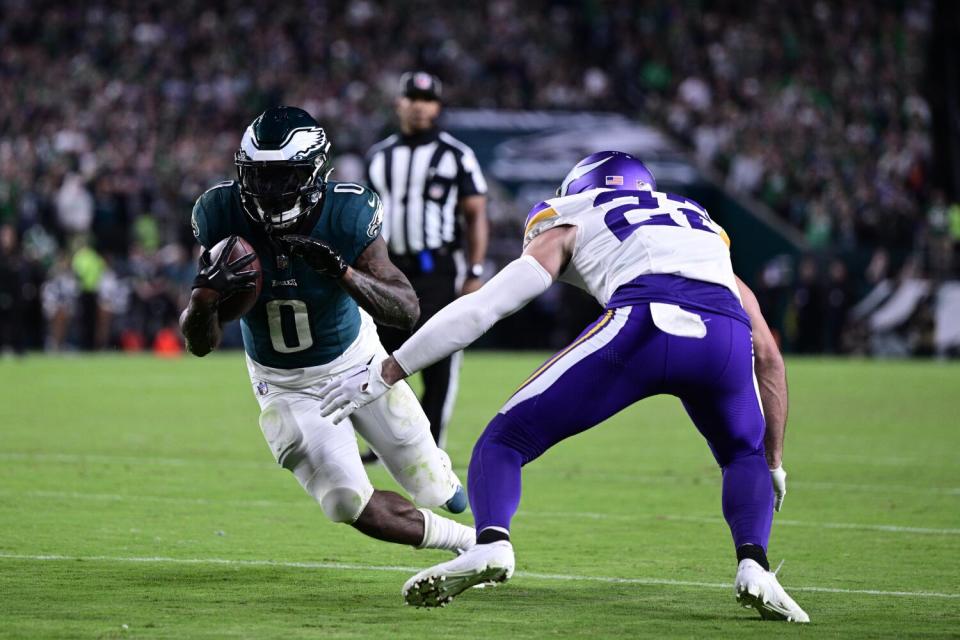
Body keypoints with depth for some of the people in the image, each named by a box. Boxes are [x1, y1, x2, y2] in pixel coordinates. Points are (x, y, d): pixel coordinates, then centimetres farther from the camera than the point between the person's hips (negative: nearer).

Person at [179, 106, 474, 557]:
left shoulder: (345, 215, -27)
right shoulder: (223, 218, -24)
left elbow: (407, 310, -28)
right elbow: (200, 344, -19)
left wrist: (342, 271, -45)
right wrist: (205, 295, -43)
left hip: (356, 362, 0)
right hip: (285, 386, 0)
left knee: (433, 490, 10)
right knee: (356, 509, -10)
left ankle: (439, 479, 51)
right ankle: (470, 542, 18)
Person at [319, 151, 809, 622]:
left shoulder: (571, 227, 32)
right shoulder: (703, 230, 42)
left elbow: (480, 308, 22)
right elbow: (768, 354, 37)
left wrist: (386, 374, 27)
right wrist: (773, 462, 43)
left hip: (642, 325, -3)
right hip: (724, 333, 3)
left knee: (506, 441, 12)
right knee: (745, 457, 31)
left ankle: (490, 542, -16)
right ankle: (753, 565, 3)